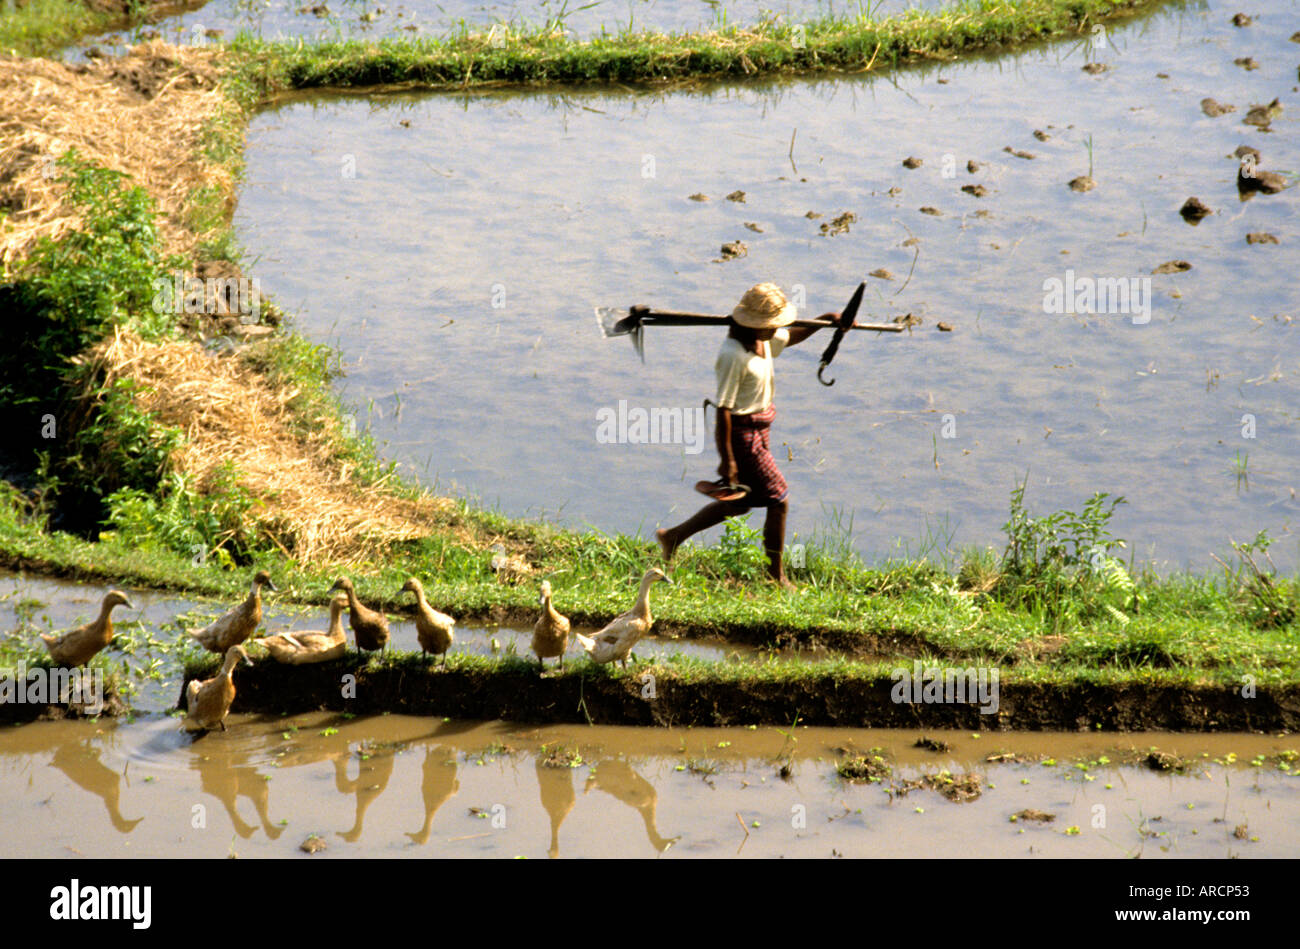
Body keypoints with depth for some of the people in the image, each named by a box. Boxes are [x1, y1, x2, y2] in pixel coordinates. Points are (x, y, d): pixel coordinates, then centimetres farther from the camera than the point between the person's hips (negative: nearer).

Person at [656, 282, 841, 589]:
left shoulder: (762, 340, 2)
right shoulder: (733, 355, -26)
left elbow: (791, 337, 25)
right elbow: (723, 408, -23)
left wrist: (825, 320, 9)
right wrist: (727, 459, -22)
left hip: (758, 429, 10)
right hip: (742, 433, -10)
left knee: (738, 503, 20)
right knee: (779, 500, 1)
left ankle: (672, 536, 30)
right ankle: (776, 574, 16)